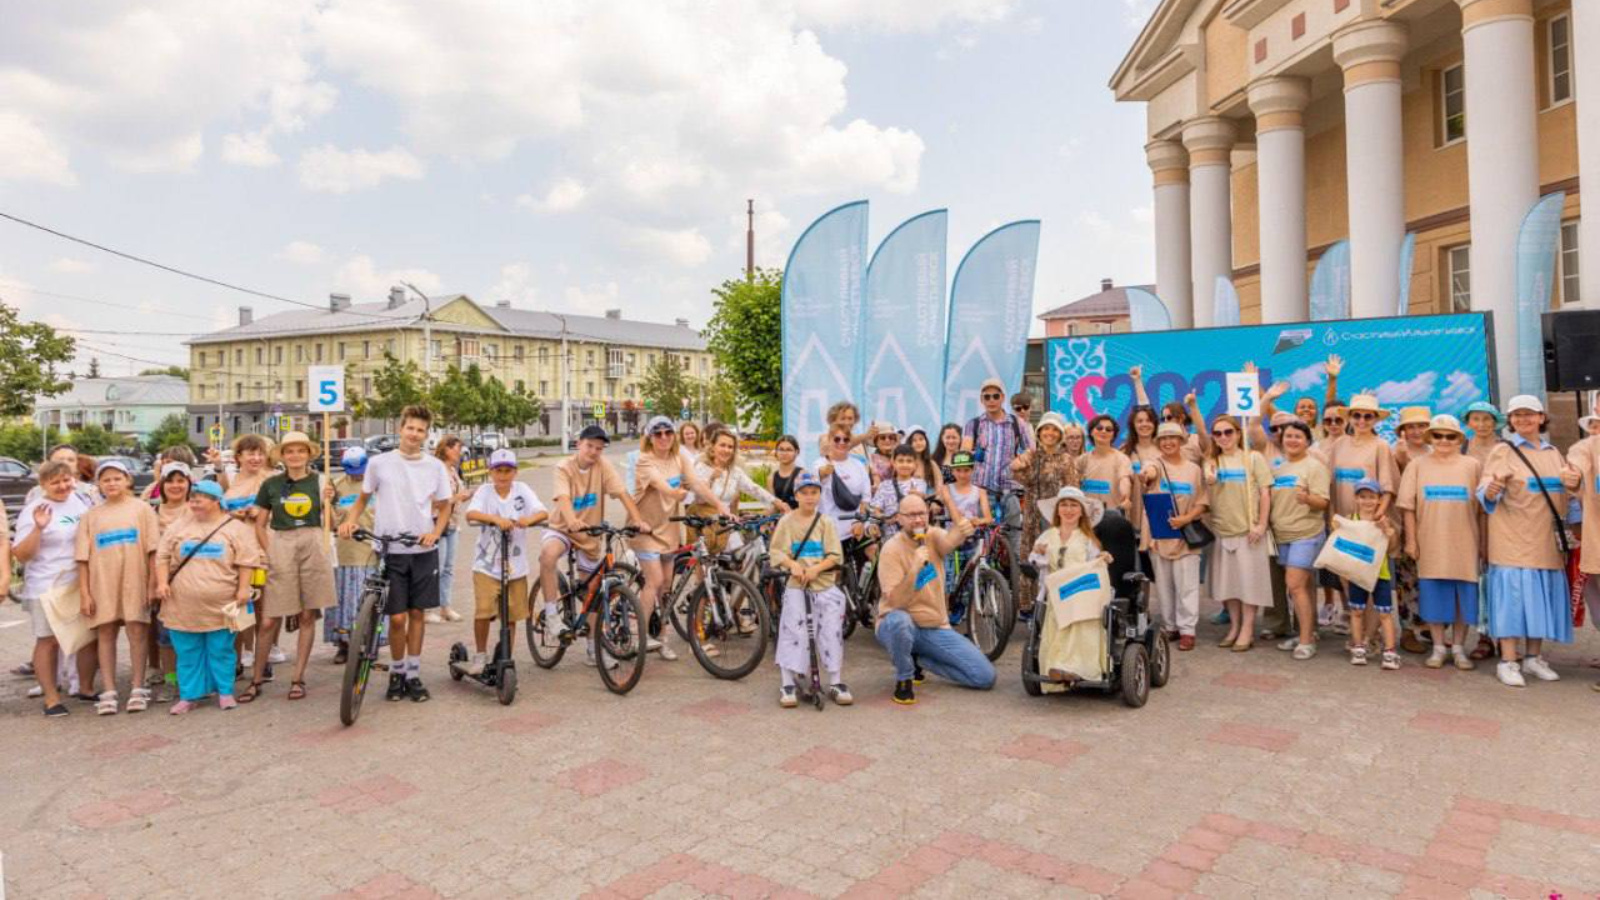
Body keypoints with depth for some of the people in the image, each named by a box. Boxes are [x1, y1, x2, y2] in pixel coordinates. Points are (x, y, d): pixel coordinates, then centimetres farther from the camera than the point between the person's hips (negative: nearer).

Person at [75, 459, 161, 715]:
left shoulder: (141, 508, 3)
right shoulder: (92, 515, 8)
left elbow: (153, 548, 0)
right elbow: (83, 556, 5)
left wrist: (154, 583, -6)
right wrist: (84, 592, -1)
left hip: (134, 581, -2)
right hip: (102, 583, 2)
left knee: (137, 632, 0)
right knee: (105, 634, 4)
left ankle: (138, 689, 7)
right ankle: (108, 692, 9)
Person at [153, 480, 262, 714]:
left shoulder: (235, 528, -2)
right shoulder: (179, 527, 8)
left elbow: (247, 561, -4)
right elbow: (162, 557, 10)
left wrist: (243, 589, -11)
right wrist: (162, 582, -3)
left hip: (220, 606, -3)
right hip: (184, 606, 3)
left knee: (221, 651, 5)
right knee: (187, 653, 9)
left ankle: (225, 692, 16)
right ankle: (189, 695, 18)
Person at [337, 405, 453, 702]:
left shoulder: (435, 467, 2)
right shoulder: (379, 463, -1)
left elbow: (444, 507, 10)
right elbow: (363, 499, 12)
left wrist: (435, 533, -7)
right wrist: (350, 520, -6)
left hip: (424, 551, 2)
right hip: (390, 551, -1)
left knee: (417, 613, 8)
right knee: (397, 617, -3)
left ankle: (413, 674, 20)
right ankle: (397, 672, 19)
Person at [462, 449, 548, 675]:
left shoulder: (522, 489, -1)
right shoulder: (485, 491, -5)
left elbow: (543, 512, -13)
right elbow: (470, 514, -22)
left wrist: (529, 519, -34)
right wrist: (496, 519, -39)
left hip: (515, 565, 2)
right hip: (487, 565, -2)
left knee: (511, 616, 10)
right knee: (483, 611, -14)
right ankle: (481, 654, 10)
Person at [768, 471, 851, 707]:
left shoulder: (826, 523, 6)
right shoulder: (787, 521, 5)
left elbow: (835, 555, -1)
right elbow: (778, 552, -1)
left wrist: (816, 568, -16)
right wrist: (793, 565, -18)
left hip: (824, 583, 1)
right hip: (796, 583, -1)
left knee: (832, 630, -4)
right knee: (792, 629, -8)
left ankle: (836, 683, 7)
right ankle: (788, 685, -1)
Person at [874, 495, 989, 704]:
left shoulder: (933, 536, -2)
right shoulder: (892, 549, -14)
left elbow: (949, 541, -29)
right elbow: (896, 602, -23)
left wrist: (962, 530, -52)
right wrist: (914, 569, -36)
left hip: (936, 628, 4)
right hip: (902, 626, -4)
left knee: (986, 677, -5)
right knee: (898, 619, -41)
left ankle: (918, 659, 13)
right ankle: (904, 679, -13)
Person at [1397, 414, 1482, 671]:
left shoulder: (1472, 465, 4)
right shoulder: (1418, 465, 3)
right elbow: (1408, 506, 1)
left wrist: (1483, 540, 2)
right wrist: (1411, 539, -3)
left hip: (1464, 543, 0)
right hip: (1430, 543, 0)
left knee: (1464, 594, 5)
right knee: (1434, 594, 4)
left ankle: (1459, 647, 19)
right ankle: (1438, 647, 16)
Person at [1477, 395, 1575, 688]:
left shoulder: (1554, 453, 13)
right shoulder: (1503, 451, -3)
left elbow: (1566, 493, 19)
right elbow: (1485, 493, -13)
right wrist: (1491, 491, -35)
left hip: (1547, 541, 5)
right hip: (1513, 540, -5)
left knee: (1541, 596, 8)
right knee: (1513, 594, -7)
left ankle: (1534, 657, 20)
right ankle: (1508, 662, -3)